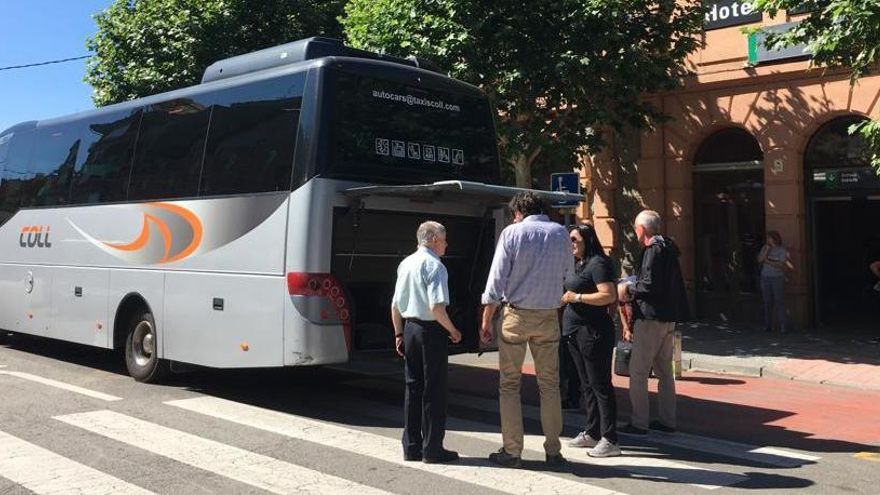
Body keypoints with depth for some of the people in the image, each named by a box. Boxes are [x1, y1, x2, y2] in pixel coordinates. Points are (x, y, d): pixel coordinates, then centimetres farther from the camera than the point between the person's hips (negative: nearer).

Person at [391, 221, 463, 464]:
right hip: (430, 330, -8)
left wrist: (399, 334, 20)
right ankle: (432, 449, 8)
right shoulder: (434, 265, -13)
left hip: (409, 329, 8)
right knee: (434, 390, 2)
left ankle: (411, 447, 20)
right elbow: (436, 307, -22)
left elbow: (396, 305, 14)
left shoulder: (405, 263, 11)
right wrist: (453, 331, -9)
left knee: (413, 387, 13)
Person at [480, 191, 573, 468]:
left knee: (509, 385, 6)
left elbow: (496, 279, -7)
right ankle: (553, 451, 13)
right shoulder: (560, 233, 4)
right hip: (549, 316, 3)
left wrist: (486, 321, -2)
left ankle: (511, 452, 7)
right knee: (549, 384, 10)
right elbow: (568, 274, 13)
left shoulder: (512, 232, -4)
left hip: (516, 314, -2)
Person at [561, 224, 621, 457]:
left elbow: (609, 296, -23)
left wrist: (576, 297, -18)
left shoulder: (598, 263, -13)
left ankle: (610, 440, -3)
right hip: (575, 331, 10)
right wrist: (565, 297, 7)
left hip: (593, 331, -10)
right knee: (586, 385, 16)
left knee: (600, 385, -7)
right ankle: (592, 433, 25)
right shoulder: (576, 264, 16)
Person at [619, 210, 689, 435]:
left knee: (638, 371, -3)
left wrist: (629, 288, -7)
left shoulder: (653, 250, -14)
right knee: (664, 370, 15)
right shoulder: (668, 249, 15)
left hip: (651, 317, -10)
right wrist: (634, 288, 17)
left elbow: (650, 284, -23)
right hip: (668, 318, 10)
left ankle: (639, 423, 0)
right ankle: (667, 421, 21)